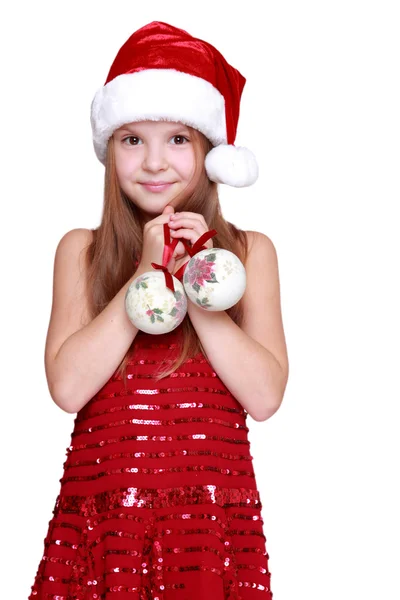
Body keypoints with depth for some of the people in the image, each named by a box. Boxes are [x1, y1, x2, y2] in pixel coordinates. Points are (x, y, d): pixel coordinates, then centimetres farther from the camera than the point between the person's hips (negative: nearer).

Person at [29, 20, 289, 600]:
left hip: (214, 515, 0)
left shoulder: (249, 251, 3)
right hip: (98, 513, 0)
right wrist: (147, 273, -12)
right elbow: (67, 387, -9)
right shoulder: (80, 250, 4)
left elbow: (265, 396, -7)